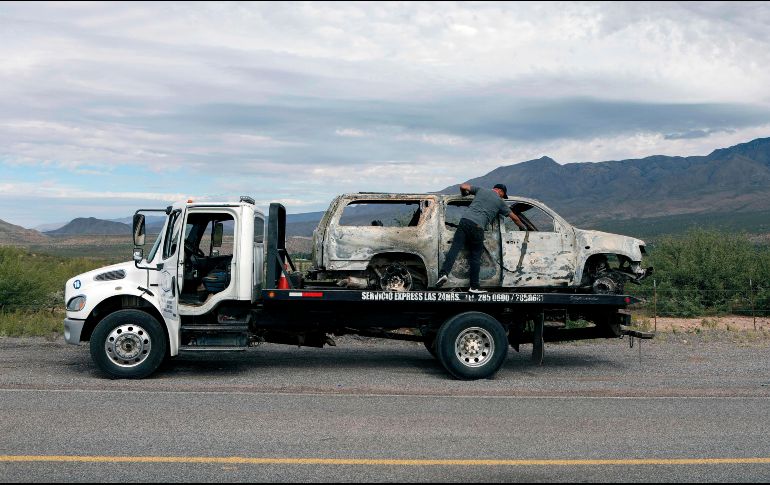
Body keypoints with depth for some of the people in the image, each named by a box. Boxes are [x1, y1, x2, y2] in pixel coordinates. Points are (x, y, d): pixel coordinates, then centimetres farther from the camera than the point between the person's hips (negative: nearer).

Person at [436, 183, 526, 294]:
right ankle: (474, 286, 9)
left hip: (465, 221, 2)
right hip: (477, 227, -2)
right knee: (475, 257, 6)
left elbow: (463, 186, 19)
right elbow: (514, 218, 26)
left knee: (454, 249, -7)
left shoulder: (481, 190, 21)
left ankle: (444, 273, -26)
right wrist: (523, 227, 44)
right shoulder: (499, 202, 17)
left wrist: (464, 193, 42)